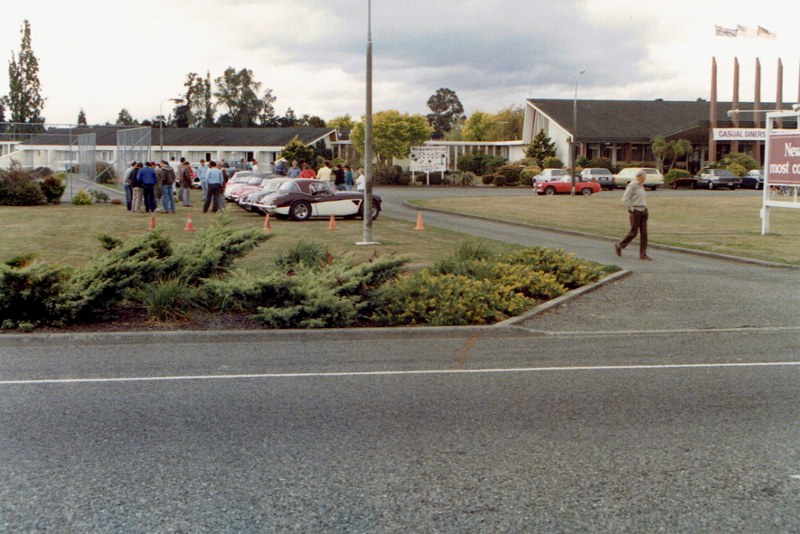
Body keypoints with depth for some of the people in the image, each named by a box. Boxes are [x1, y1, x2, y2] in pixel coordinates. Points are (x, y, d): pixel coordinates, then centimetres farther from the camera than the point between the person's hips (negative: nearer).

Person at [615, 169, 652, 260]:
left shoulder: (641, 185, 12)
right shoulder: (631, 185, -15)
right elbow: (625, 200, -19)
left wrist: (644, 207, 17)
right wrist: (631, 210, -15)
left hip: (643, 211, 8)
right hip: (635, 212, -8)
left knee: (644, 232, 1)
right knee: (633, 232, -1)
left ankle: (643, 255, 2)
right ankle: (619, 246, 21)